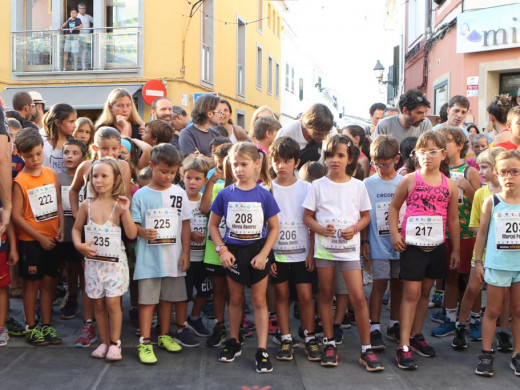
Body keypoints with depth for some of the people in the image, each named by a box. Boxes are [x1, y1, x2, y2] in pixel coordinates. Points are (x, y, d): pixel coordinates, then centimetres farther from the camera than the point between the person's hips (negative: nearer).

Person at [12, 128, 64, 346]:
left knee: (49, 282, 9)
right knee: (32, 283, 5)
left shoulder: (51, 174, 3)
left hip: (52, 239, 4)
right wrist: (39, 237, -13)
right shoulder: (20, 181, -11)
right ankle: (31, 328, 16)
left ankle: (47, 325, 20)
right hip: (30, 240, -4)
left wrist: (60, 228, -3)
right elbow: (16, 215, -13)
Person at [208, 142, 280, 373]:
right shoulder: (225, 194, -4)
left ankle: (262, 350, 8)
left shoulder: (264, 195, -7)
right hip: (233, 252, 2)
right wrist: (222, 250, -7)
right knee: (235, 299, 15)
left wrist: (263, 254, -12)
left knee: (259, 301, 4)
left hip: (258, 252, -1)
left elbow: (274, 227, -3)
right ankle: (233, 343, 31)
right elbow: (213, 225, 4)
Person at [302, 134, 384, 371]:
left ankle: (366, 349, 3)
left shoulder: (358, 186, 2)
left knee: (358, 296, -6)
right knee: (325, 295, 9)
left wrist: (355, 229, -11)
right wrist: (321, 229, -17)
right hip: (324, 247, 1)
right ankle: (329, 344, 21)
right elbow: (307, 217, 2)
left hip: (349, 247, -1)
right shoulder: (318, 185, 1)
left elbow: (366, 216, 9)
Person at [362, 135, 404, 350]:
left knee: (398, 284, 10)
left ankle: (394, 325, 24)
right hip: (378, 244, -2)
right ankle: (374, 329, 2)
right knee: (380, 283, -4)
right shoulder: (368, 184, -1)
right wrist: (364, 241, -2)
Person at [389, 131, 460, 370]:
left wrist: (456, 249, 12)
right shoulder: (410, 180, -5)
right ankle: (404, 347, -5)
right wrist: (394, 233, -7)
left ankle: (416, 335, 30)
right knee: (411, 292, -6)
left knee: (425, 291, 14)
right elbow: (394, 207, 5)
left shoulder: (450, 185, 2)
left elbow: (453, 219, 10)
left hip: (437, 246, 4)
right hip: (412, 245, -3)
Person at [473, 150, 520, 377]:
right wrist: (478, 261, 1)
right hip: (496, 264, -1)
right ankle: (486, 354, 16)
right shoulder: (491, 202, -4)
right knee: (492, 310, 8)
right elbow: (482, 233, 2)